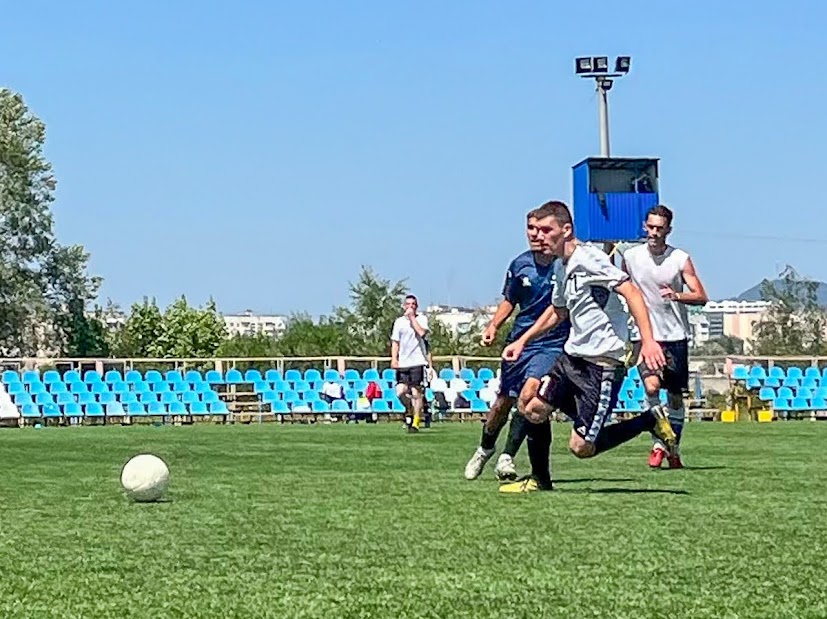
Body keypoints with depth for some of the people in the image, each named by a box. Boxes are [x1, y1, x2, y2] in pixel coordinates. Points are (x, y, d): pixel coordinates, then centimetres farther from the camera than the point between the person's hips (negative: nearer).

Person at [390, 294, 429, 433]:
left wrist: (412, 317, -8)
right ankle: (409, 410, 21)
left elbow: (422, 333, -15)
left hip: (417, 361, -3)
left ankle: (416, 422, 2)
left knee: (416, 393, -5)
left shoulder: (421, 318, 4)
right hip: (402, 363, 3)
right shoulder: (399, 321, 12)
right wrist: (394, 358, 0)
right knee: (400, 392, -7)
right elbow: (395, 341, 13)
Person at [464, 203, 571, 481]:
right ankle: (485, 448, 40)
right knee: (503, 401, 13)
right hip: (520, 341, 4)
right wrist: (493, 326, 2)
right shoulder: (519, 265, 0)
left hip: (553, 345, -4)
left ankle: (507, 457, -12)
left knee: (529, 394, -24)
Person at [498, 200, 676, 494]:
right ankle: (539, 480, 21)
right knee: (533, 408, 2)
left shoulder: (588, 257, -16)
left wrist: (648, 341, -34)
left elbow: (631, 291, -24)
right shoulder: (561, 266, 13)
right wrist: (523, 340, 26)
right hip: (572, 357, 9)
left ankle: (651, 421, 8)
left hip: (603, 365, -9)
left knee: (581, 447, -9)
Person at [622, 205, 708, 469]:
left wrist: (677, 295, -24)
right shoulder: (630, 257, 3)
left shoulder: (681, 259, -2)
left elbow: (701, 297, -6)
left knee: (675, 396, 7)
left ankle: (674, 450, 24)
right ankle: (658, 444, -7)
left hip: (675, 335, 0)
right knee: (652, 385, -22)